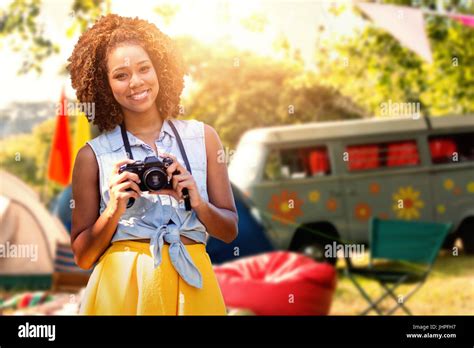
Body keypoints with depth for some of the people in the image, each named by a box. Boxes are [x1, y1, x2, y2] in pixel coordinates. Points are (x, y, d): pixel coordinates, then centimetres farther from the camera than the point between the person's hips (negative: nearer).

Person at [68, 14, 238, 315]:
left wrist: (197, 202, -12)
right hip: (123, 287, -2)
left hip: (193, 284, 2)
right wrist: (114, 211, -15)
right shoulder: (93, 155, -2)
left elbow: (229, 231, 6)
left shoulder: (202, 137, 3)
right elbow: (83, 256, 1)